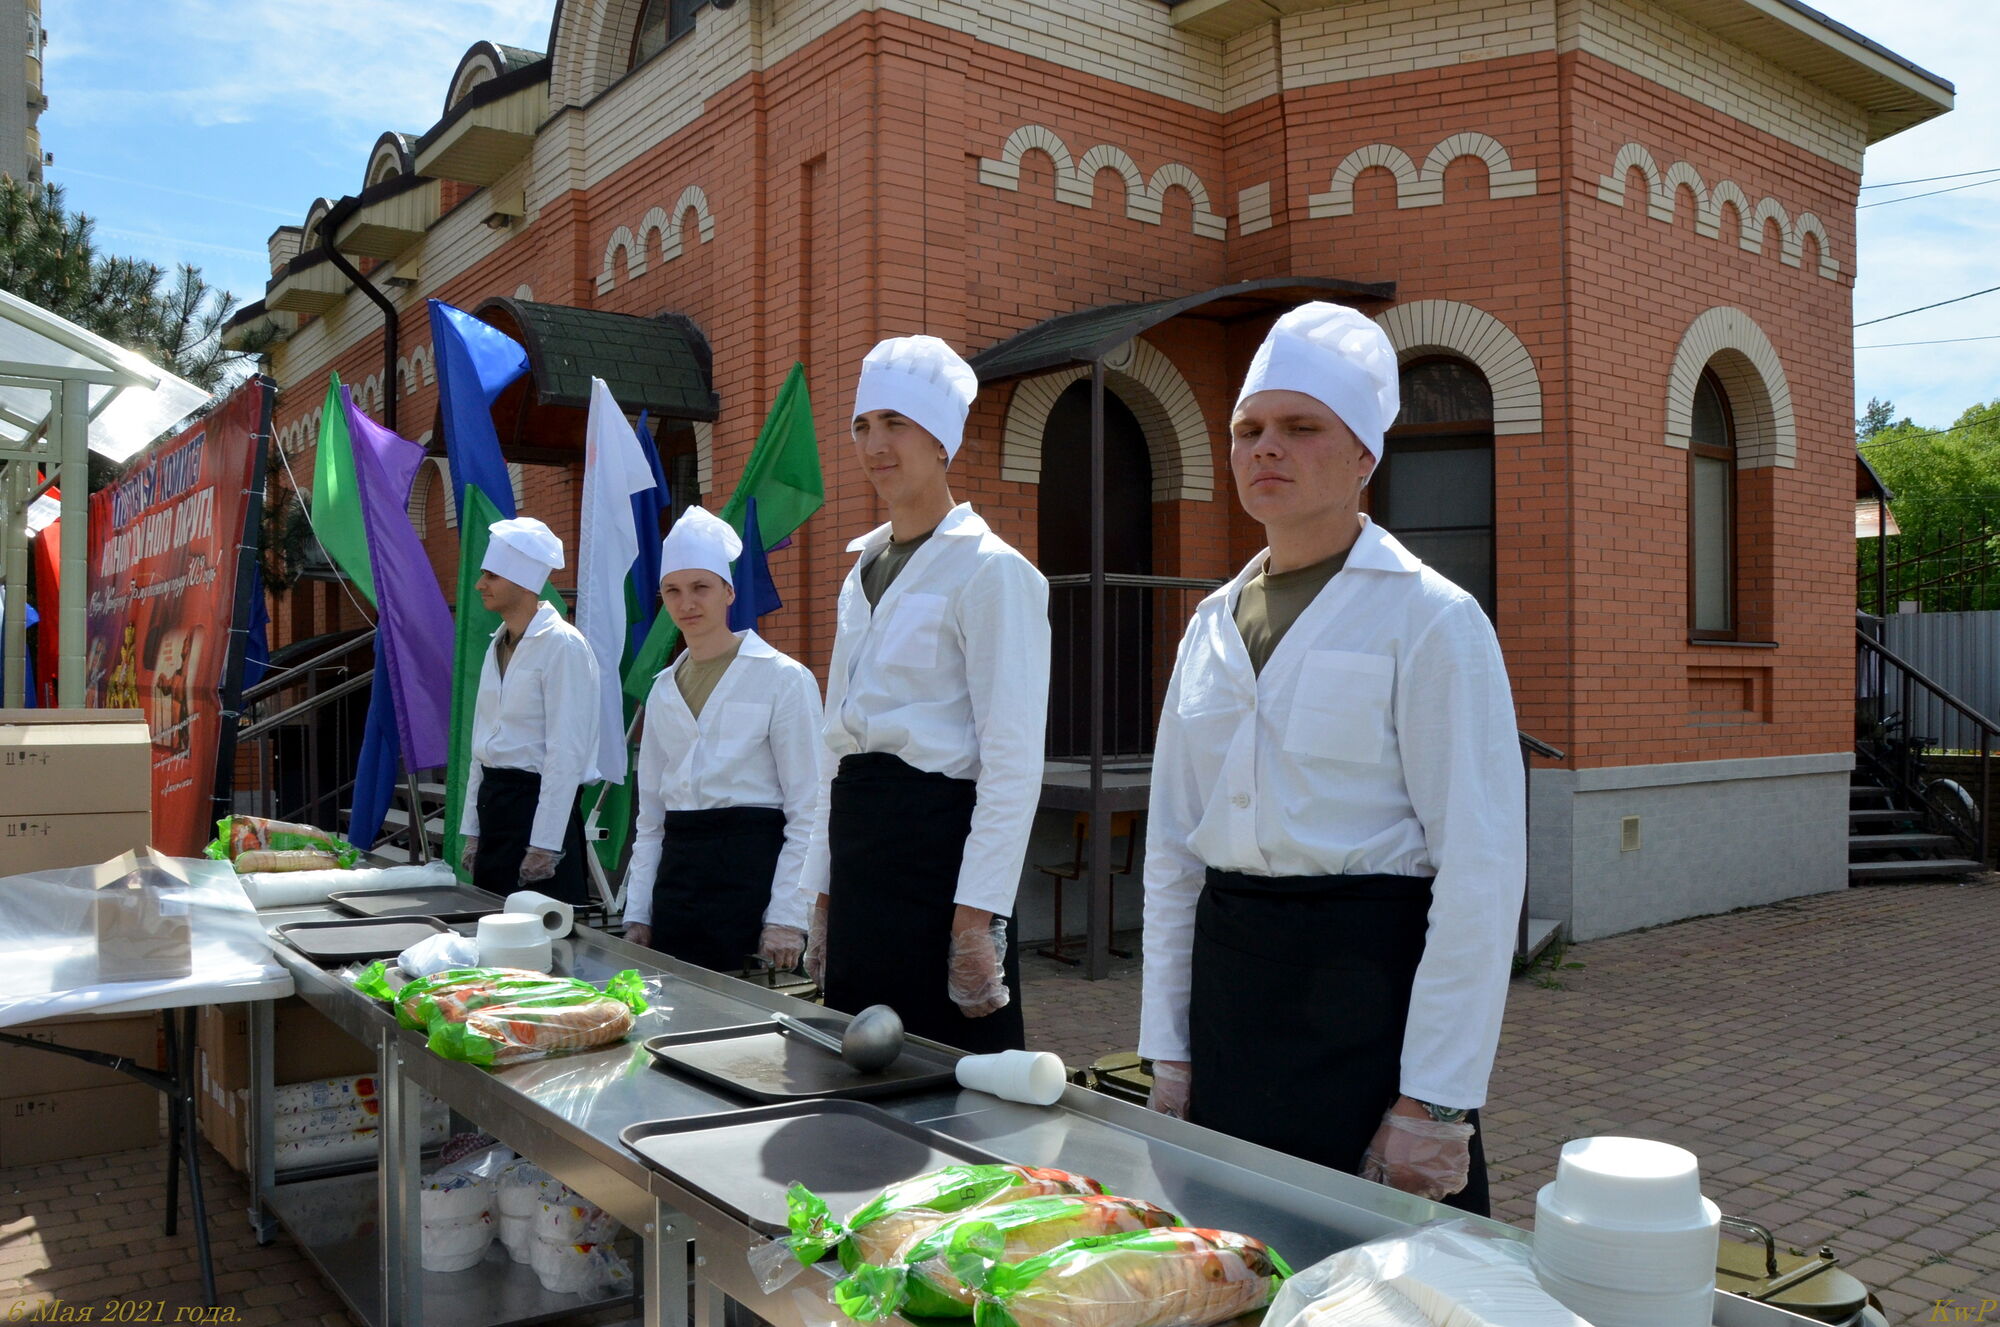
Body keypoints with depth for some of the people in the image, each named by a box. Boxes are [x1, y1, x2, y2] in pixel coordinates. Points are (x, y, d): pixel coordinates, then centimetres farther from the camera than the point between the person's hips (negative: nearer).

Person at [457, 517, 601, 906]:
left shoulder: (563, 646, -13)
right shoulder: (498, 646, 13)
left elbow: (567, 753, -17)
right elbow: (483, 740, 16)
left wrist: (544, 844, -19)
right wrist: (472, 831, 15)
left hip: (538, 799, -8)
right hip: (493, 799, 8)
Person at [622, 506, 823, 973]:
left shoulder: (783, 678, -4)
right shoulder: (663, 689, 14)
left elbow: (808, 811, -8)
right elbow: (650, 810, 17)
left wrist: (787, 918, -13)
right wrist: (637, 912, 12)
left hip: (751, 865, -5)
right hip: (677, 872, 6)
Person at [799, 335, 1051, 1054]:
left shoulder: (990, 570, -9)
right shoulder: (865, 566, 14)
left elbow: (1014, 763, -14)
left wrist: (977, 916, -19)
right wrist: (824, 892, 15)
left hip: (939, 838, -7)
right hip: (858, 843, 8)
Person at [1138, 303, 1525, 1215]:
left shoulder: (1430, 619, -8)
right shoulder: (1213, 624, 9)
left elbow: (1480, 869, -12)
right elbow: (1172, 847, 11)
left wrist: (1434, 1102, -15)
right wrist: (1168, 1051, 8)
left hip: (1367, 986, -5)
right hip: (1230, 985, 5)